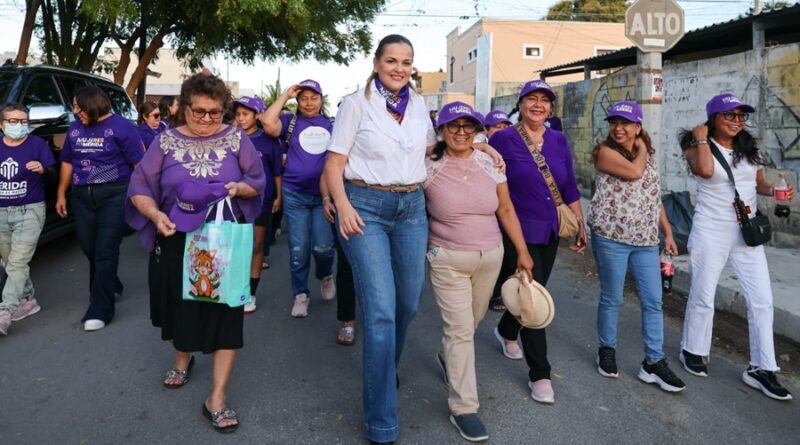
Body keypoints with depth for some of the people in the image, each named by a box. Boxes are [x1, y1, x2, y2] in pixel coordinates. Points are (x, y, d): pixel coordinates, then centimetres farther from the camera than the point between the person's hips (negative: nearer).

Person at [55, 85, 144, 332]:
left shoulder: (121, 126, -7)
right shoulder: (75, 128, 12)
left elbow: (140, 163, -9)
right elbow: (67, 162, 19)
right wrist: (61, 194, 18)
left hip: (115, 195, -6)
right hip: (82, 197, 6)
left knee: (105, 252, -5)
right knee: (89, 249, 15)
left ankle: (99, 310, 1)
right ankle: (109, 288, 39)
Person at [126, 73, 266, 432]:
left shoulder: (236, 138, 1)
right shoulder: (167, 141, 1)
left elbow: (258, 180, 2)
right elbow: (139, 187, -2)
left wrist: (239, 188, -19)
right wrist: (155, 215, -20)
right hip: (176, 241, 1)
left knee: (225, 312, -5)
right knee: (179, 305, 16)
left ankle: (217, 398, 3)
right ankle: (182, 360, 47)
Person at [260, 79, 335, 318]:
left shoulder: (332, 123, 7)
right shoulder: (291, 121, 2)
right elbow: (268, 123, -18)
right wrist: (286, 95, -9)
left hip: (325, 194, 0)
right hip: (295, 194, 0)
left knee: (323, 246, -6)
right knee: (298, 249, 4)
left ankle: (326, 275, 27)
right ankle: (300, 294, 20)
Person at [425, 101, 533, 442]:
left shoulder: (491, 163, 0)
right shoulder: (429, 167, -10)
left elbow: (506, 210, 5)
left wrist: (522, 251, 5)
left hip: (490, 256, 4)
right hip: (447, 260, -4)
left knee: (473, 319, 19)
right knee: (460, 328, -5)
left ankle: (448, 356, 51)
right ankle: (463, 408, 6)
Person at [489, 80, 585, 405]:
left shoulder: (559, 142, 8)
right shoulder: (503, 140, -7)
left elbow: (569, 187, 12)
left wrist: (581, 225, 9)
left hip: (550, 232, 6)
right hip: (518, 231, -5)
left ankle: (506, 331, 48)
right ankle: (540, 374, 6)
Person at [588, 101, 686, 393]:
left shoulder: (649, 156, 15)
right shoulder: (605, 151, -5)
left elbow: (654, 198, 18)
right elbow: (634, 171, -22)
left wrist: (668, 233, 15)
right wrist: (641, 149, -2)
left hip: (646, 240, 5)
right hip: (611, 236, -5)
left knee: (653, 302, 3)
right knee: (612, 299, 5)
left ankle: (654, 363, 12)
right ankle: (607, 351, 24)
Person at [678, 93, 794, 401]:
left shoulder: (749, 147, 9)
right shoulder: (697, 147, -6)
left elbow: (758, 183, 16)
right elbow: (705, 170, -28)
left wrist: (775, 191, -5)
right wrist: (701, 138, -15)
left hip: (747, 232, 5)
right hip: (711, 231, -5)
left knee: (762, 300, 2)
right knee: (703, 297, 6)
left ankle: (761, 368, 11)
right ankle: (694, 352, 26)